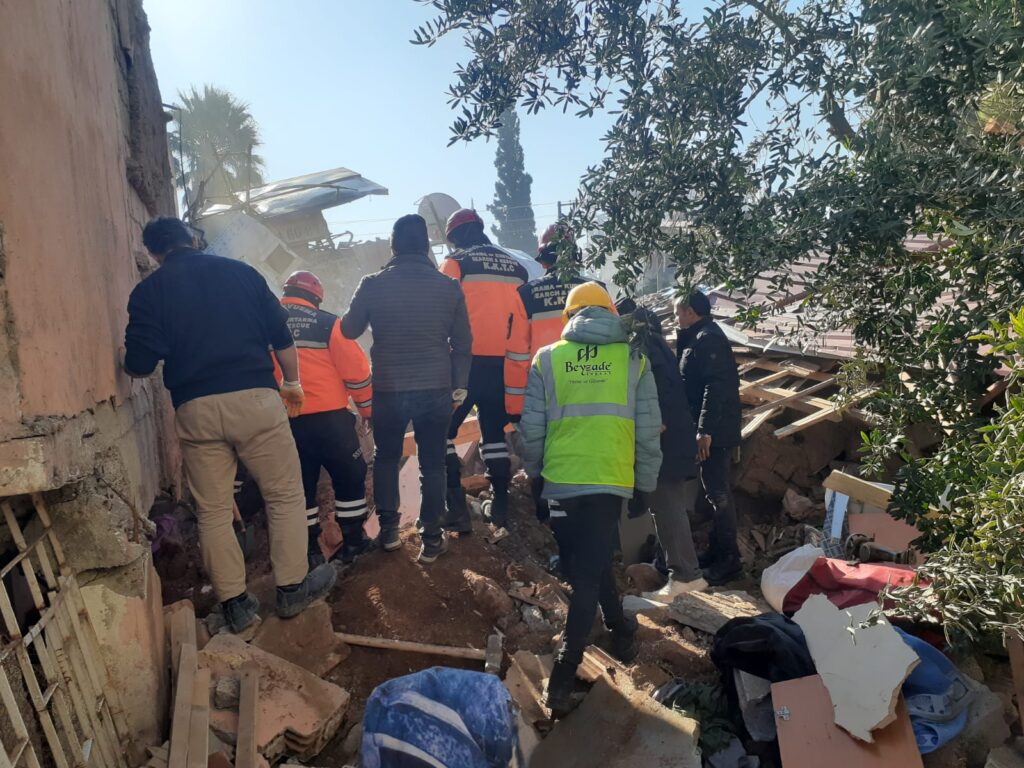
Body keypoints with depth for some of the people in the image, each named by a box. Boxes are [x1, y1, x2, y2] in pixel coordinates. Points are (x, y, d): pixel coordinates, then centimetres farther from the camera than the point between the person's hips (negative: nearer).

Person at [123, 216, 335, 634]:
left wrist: (131, 357, 23)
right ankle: (292, 587, 18)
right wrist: (292, 382, 20)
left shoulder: (148, 291, 6)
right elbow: (281, 335, 7)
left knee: (213, 510, 12)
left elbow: (139, 364, -1)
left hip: (195, 409, 1)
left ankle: (236, 603, 20)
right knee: (285, 494, 11)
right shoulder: (240, 271, 8)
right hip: (255, 398, 0)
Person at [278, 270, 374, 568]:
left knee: (301, 485, 16)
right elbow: (355, 370, -7)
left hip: (285, 422, 4)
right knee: (350, 478, 14)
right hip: (328, 417, -3)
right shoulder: (327, 323, -5)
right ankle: (353, 542, 20)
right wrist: (368, 409, 5)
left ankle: (309, 549, 22)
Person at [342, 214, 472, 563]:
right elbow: (463, 343, 1)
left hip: (388, 390, 0)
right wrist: (459, 387, 11)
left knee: (387, 458, 20)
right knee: (432, 463, 11)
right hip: (436, 390, 0)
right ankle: (431, 539, 16)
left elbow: (349, 330, 6)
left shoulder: (373, 284, -7)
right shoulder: (448, 286, -4)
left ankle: (388, 530, 25)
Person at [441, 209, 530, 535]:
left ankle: (456, 508, 1)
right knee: (494, 431, 17)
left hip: (466, 360, -5)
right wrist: (518, 357, 17)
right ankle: (500, 506, 18)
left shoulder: (456, 262, -2)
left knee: (445, 429, 6)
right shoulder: (515, 266, 13)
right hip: (500, 363, 5)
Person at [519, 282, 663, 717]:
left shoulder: (547, 359, 1)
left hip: (560, 481, 2)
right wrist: (646, 484, 13)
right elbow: (648, 432, 0)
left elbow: (531, 429, 0)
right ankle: (562, 677, 7)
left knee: (587, 563, 23)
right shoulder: (633, 359, 1)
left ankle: (620, 631, 41)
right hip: (609, 481, -1)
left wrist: (533, 475, 15)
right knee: (588, 574, 5)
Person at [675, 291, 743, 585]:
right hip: (711, 430, 10)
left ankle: (729, 559, 5)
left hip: (715, 432, -10)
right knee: (716, 491, 16)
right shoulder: (699, 338, 17)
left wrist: (705, 430, -24)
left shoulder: (708, 338, -14)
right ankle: (717, 551, 26)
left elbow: (716, 386, -22)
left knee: (719, 493, -4)